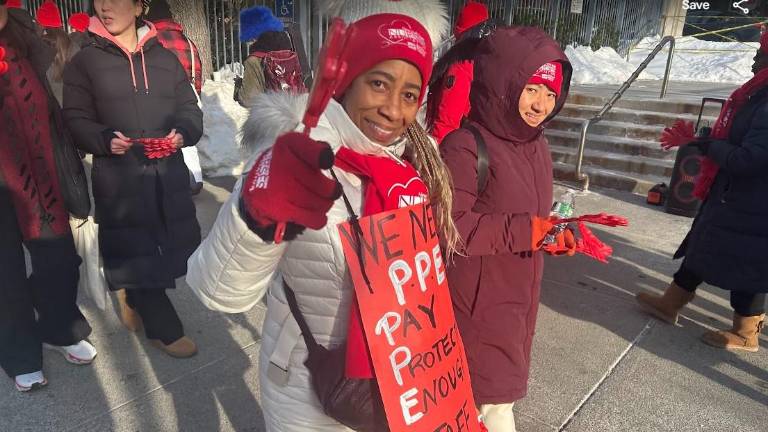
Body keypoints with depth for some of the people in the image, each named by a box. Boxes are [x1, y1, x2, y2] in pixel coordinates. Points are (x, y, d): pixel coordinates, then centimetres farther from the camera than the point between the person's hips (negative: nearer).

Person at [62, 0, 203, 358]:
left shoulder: (165, 58, 12)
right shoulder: (84, 62, 3)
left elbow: (189, 109, 11)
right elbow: (76, 120, 1)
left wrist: (182, 132, -10)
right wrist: (105, 140, -19)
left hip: (168, 174, 3)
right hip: (118, 179, -3)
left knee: (173, 246, 10)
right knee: (135, 254, 1)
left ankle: (135, 297, 40)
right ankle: (164, 329, 18)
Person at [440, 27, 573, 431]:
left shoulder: (535, 143, 5)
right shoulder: (466, 146, -24)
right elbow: (448, 228, -29)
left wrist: (555, 230, 0)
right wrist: (523, 231, -31)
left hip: (519, 289, 8)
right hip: (478, 295, -8)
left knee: (502, 379, 25)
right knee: (495, 389, 8)